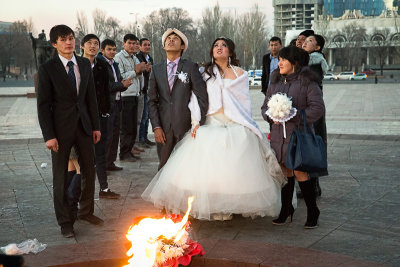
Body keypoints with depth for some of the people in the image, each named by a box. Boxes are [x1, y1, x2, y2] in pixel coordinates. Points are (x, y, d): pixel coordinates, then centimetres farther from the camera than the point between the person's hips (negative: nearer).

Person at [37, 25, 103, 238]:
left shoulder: (85, 64, 7)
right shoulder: (47, 69, -8)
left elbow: (91, 97, 11)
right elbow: (43, 105, -9)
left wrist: (95, 126, 7)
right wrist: (49, 136, -13)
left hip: (84, 125, 5)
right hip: (61, 128, -4)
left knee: (89, 170, 12)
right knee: (60, 176, 5)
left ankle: (85, 211, 32)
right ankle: (65, 221, 18)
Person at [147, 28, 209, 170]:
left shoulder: (191, 67, 2)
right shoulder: (156, 69, 10)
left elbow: (202, 97, 0)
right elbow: (152, 101, 7)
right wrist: (156, 127, -2)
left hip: (185, 126, -2)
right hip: (164, 127, 2)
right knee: (164, 166, 6)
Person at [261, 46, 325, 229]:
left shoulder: (307, 82, -5)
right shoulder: (276, 82, 13)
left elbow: (318, 108, -10)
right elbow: (265, 107, 17)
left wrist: (293, 116, -17)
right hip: (279, 134, 5)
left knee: (300, 173, -7)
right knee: (285, 172, 12)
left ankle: (312, 213, 7)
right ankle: (286, 210, 24)